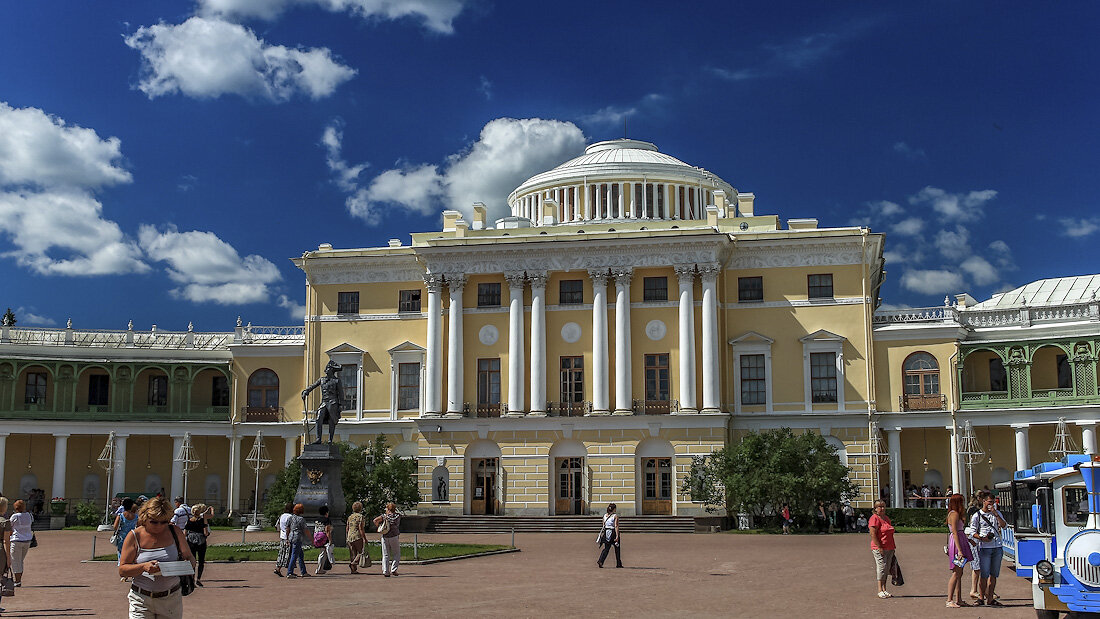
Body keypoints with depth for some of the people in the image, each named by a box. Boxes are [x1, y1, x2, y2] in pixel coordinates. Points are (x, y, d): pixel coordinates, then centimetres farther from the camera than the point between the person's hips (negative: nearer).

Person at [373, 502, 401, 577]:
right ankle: (393, 569, -3)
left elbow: (375, 520, -13)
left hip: (385, 537, 1)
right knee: (396, 554, 11)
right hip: (394, 537, -1)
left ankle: (385, 571, 1)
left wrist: (378, 526, 0)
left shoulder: (384, 516, -2)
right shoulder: (398, 516, 2)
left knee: (385, 555, 7)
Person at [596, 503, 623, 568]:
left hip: (606, 533, 5)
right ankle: (619, 564, 19)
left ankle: (600, 561, -17)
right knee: (617, 549, 11)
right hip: (613, 532, -5)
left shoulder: (605, 515, 8)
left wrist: (603, 534, 21)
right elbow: (616, 526, -16)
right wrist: (617, 536, -18)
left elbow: (604, 526, 12)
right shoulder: (615, 516, -8)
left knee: (606, 548, 4)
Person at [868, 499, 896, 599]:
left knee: (886, 569, 8)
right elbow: (873, 534, -16)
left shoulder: (887, 518, 17)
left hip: (889, 549, 8)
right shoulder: (875, 518, -10)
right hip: (880, 548, -8)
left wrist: (893, 547, 18)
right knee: (882, 567, -9)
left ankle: (884, 589, 13)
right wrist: (879, 547, -20)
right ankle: (880, 590, -4)